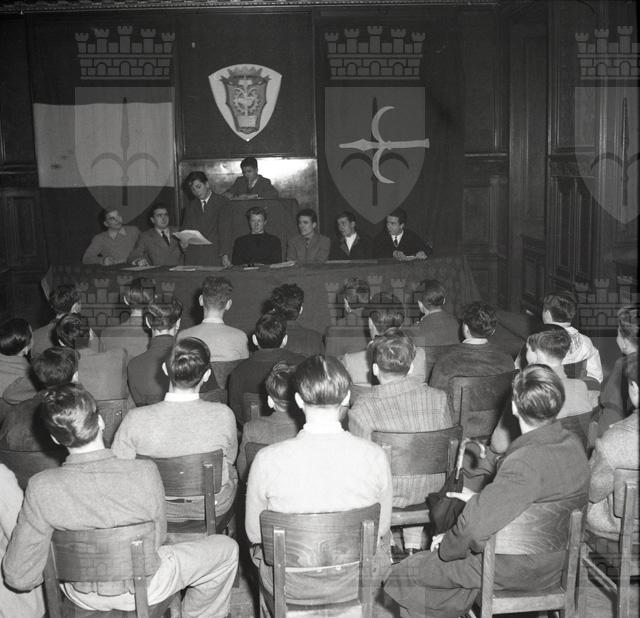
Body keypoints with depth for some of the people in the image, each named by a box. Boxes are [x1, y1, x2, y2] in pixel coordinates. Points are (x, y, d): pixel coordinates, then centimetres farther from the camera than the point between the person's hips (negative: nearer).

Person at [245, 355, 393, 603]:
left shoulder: (267, 460, -23)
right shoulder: (374, 457, -20)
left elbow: (254, 533, -7)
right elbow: (381, 528, -4)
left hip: (290, 585, 0)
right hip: (355, 582, 1)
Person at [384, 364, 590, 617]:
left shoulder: (523, 464, -32)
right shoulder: (573, 445, -4)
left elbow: (477, 527, -34)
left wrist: (446, 547, -12)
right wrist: (480, 499, 13)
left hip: (517, 571, -9)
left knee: (405, 573, 3)